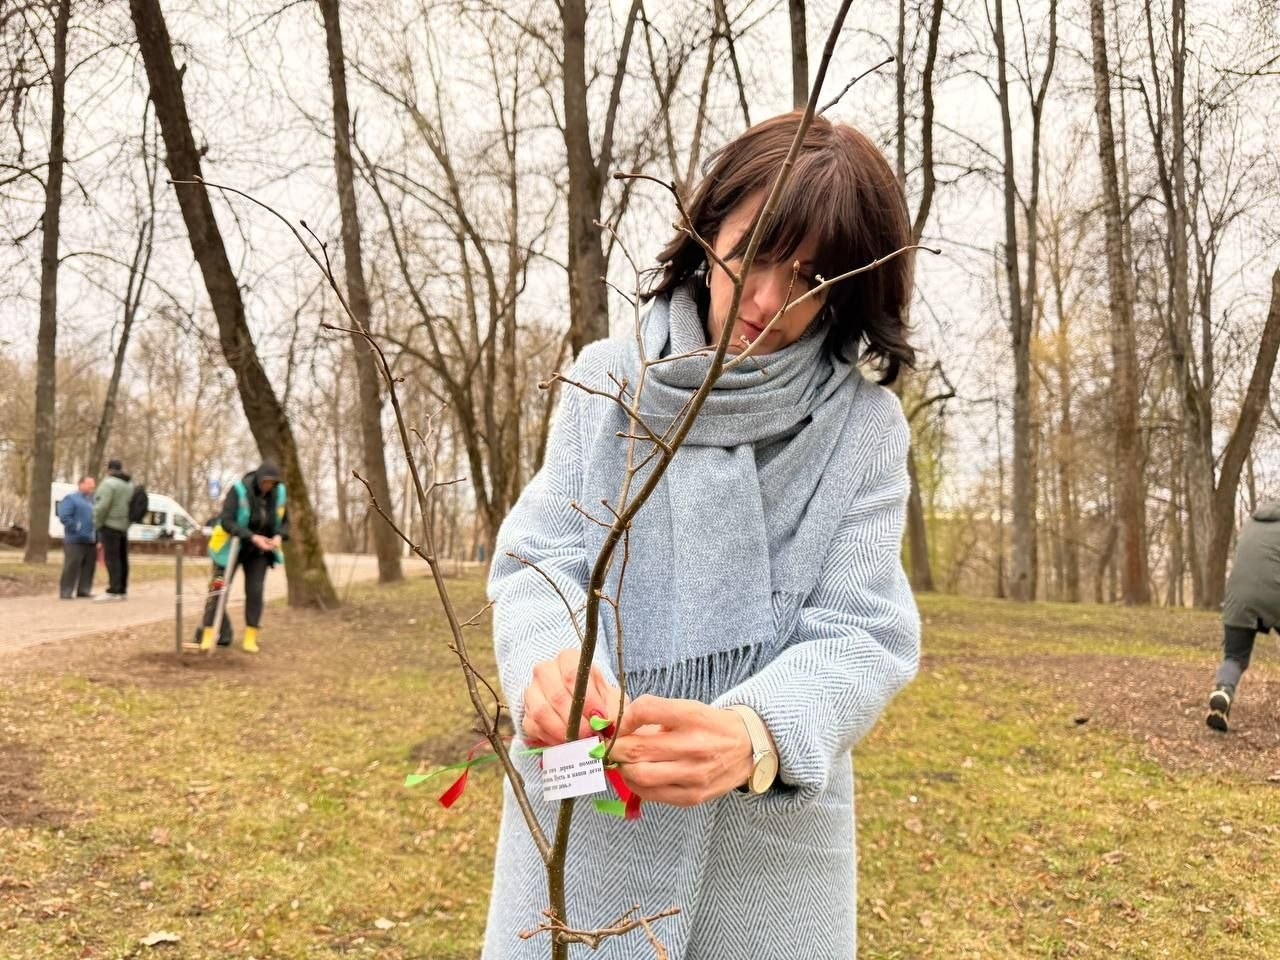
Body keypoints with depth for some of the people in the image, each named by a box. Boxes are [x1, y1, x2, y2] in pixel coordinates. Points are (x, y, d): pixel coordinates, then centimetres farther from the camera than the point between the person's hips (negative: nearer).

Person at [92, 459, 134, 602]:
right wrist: (126, 521, 12)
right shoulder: (129, 484, 15)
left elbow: (102, 506, -19)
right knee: (122, 558, 9)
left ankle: (113, 591, -14)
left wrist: (96, 524, -9)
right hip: (124, 526, 9)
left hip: (110, 525, -9)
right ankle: (122, 591, 11)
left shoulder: (109, 483, -12)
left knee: (111, 558, -10)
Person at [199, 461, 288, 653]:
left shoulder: (279, 493, -8)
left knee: (255, 591, -2)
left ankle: (250, 637, 5)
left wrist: (279, 536, -19)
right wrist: (252, 537, -34)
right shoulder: (239, 490, -21)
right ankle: (208, 635, 2)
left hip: (259, 552, 3)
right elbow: (226, 520, -25)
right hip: (232, 548, -3)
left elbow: (284, 522, 4)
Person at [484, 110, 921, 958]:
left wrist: (751, 737, -32)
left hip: (770, 847, -1)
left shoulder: (862, 425, -5)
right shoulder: (608, 380, 0)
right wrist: (549, 661, -27)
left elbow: (859, 636, -11)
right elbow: (539, 562, -3)